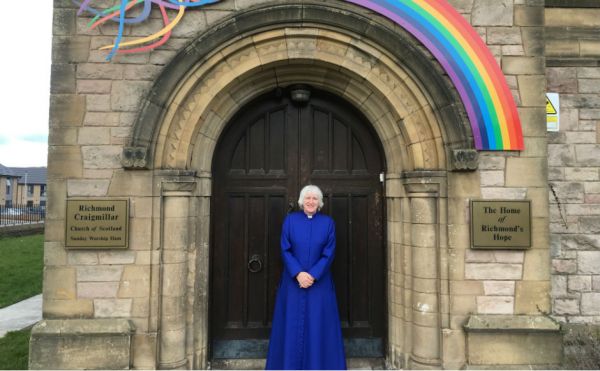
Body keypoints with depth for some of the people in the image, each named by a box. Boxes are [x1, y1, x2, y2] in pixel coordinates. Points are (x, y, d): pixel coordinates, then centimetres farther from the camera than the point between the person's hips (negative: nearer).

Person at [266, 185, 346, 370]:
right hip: (293, 281, 0)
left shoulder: (328, 222, 0)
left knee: (318, 325, 5)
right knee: (293, 325, 6)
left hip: (319, 282, 0)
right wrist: (298, 274, -15)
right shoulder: (290, 220, 1)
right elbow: (285, 250, -4)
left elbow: (329, 254, -4)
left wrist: (313, 275, -14)